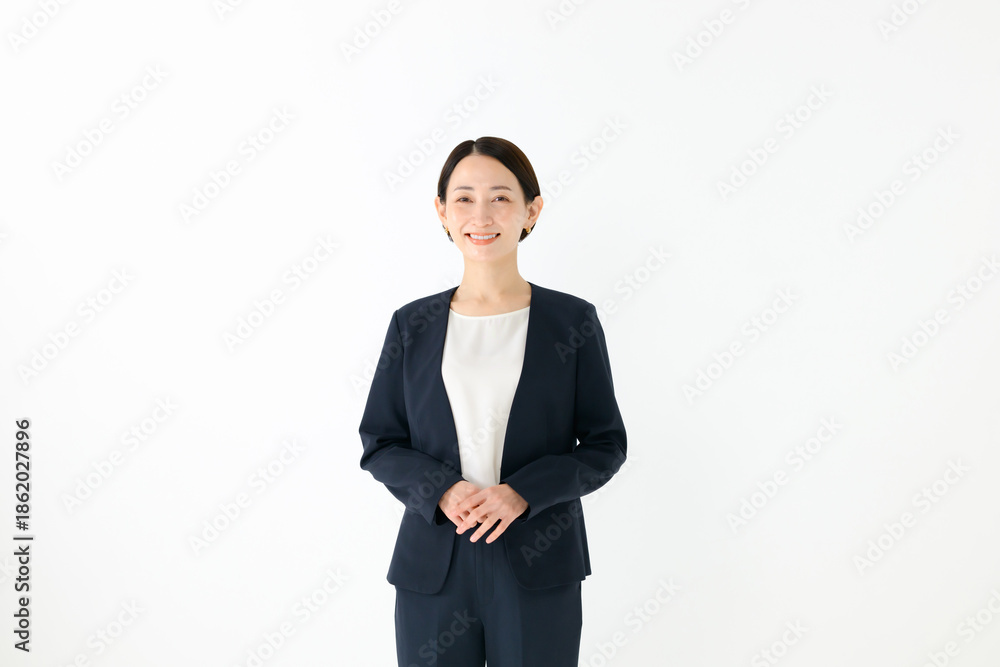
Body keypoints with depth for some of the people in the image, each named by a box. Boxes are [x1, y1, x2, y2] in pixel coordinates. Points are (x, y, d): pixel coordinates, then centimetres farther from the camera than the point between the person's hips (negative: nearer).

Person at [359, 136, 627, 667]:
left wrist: (522, 493, -15)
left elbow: (605, 445, 0)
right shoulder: (412, 325, 3)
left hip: (537, 567, -1)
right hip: (433, 566, 1)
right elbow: (378, 443, 5)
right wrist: (442, 491, -13)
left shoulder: (572, 321, -1)